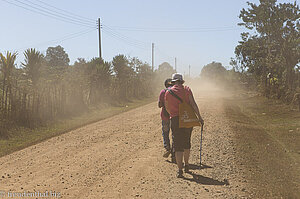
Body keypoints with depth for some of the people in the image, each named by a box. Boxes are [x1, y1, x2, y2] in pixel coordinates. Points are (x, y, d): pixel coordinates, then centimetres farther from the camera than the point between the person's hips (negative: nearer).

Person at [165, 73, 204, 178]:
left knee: (178, 146, -1)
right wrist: (199, 117, -5)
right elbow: (193, 104, -7)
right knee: (187, 143, 19)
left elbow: (167, 108, 11)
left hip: (175, 120, -1)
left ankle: (180, 170, -9)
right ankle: (186, 166, 30)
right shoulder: (186, 89, 3)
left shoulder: (168, 92, 5)